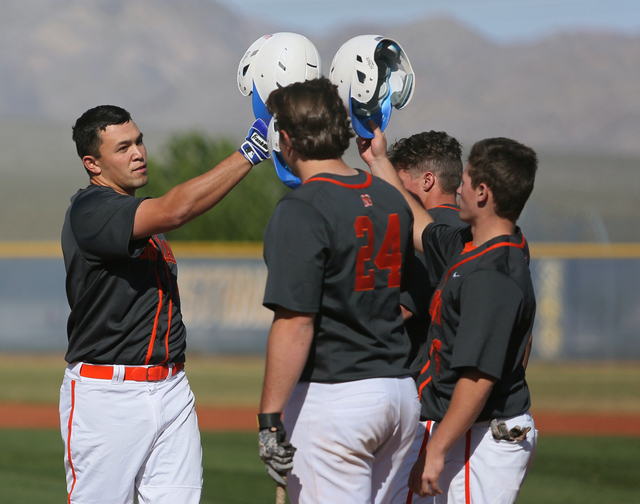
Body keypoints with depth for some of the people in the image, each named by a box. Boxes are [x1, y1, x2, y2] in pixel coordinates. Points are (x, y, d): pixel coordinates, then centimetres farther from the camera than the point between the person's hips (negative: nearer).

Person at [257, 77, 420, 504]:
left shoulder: (301, 211, -15)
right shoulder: (392, 200, 8)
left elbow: (295, 324, -21)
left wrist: (270, 417, -19)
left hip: (333, 398, -8)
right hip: (403, 393, 8)